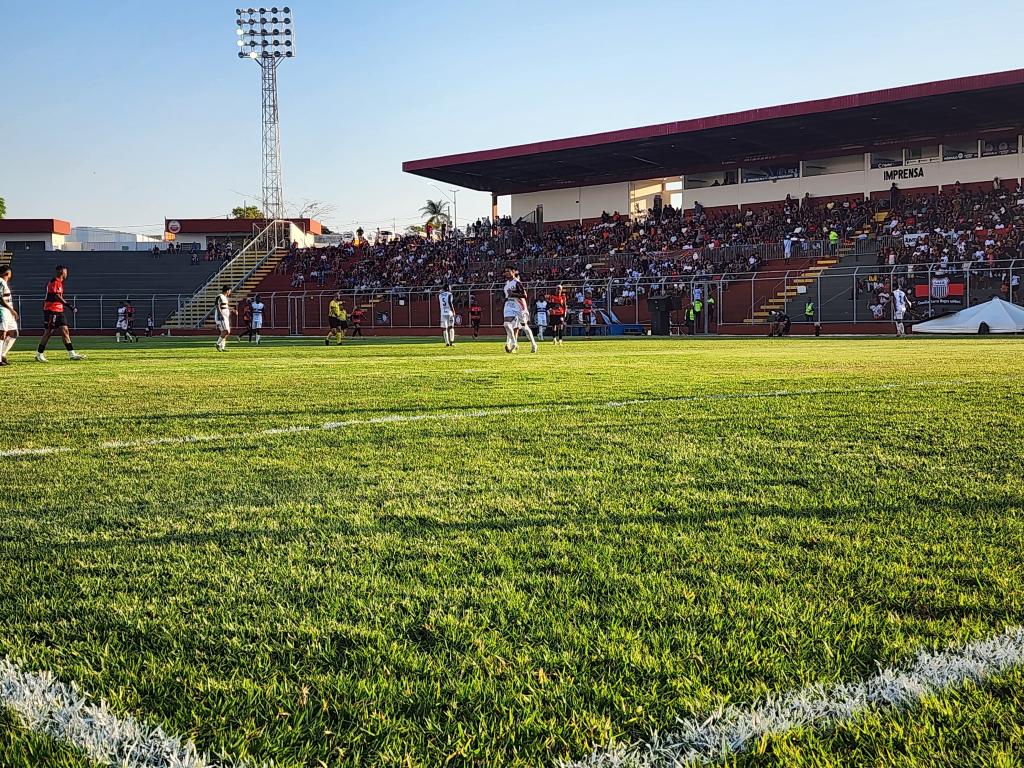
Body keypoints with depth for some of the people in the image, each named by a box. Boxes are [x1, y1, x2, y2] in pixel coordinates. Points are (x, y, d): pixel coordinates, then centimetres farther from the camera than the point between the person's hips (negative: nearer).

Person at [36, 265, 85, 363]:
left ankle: (72, 354, 4)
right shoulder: (54, 282, -13)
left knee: (65, 331, 4)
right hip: (51, 310, -9)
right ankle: (39, 355, 5)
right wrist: (68, 305, -25)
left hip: (58, 311, 9)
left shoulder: (59, 282, 16)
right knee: (48, 332, -4)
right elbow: (56, 296, -22)